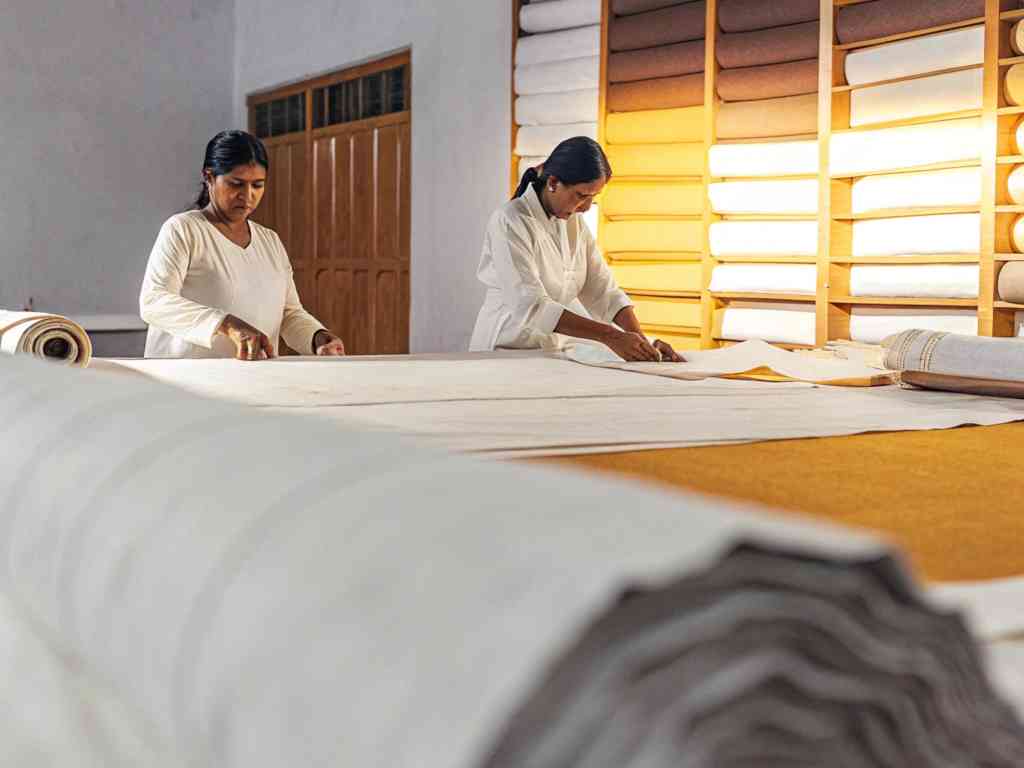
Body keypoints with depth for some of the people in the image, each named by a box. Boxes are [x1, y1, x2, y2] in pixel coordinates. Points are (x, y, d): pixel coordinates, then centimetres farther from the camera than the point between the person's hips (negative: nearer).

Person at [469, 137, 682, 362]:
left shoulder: (575, 222, 6)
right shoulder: (510, 222, -14)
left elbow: (603, 290, 3)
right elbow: (531, 306, -23)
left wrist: (642, 342, -12)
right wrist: (611, 337, -27)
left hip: (551, 355, 5)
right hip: (504, 351, -5)